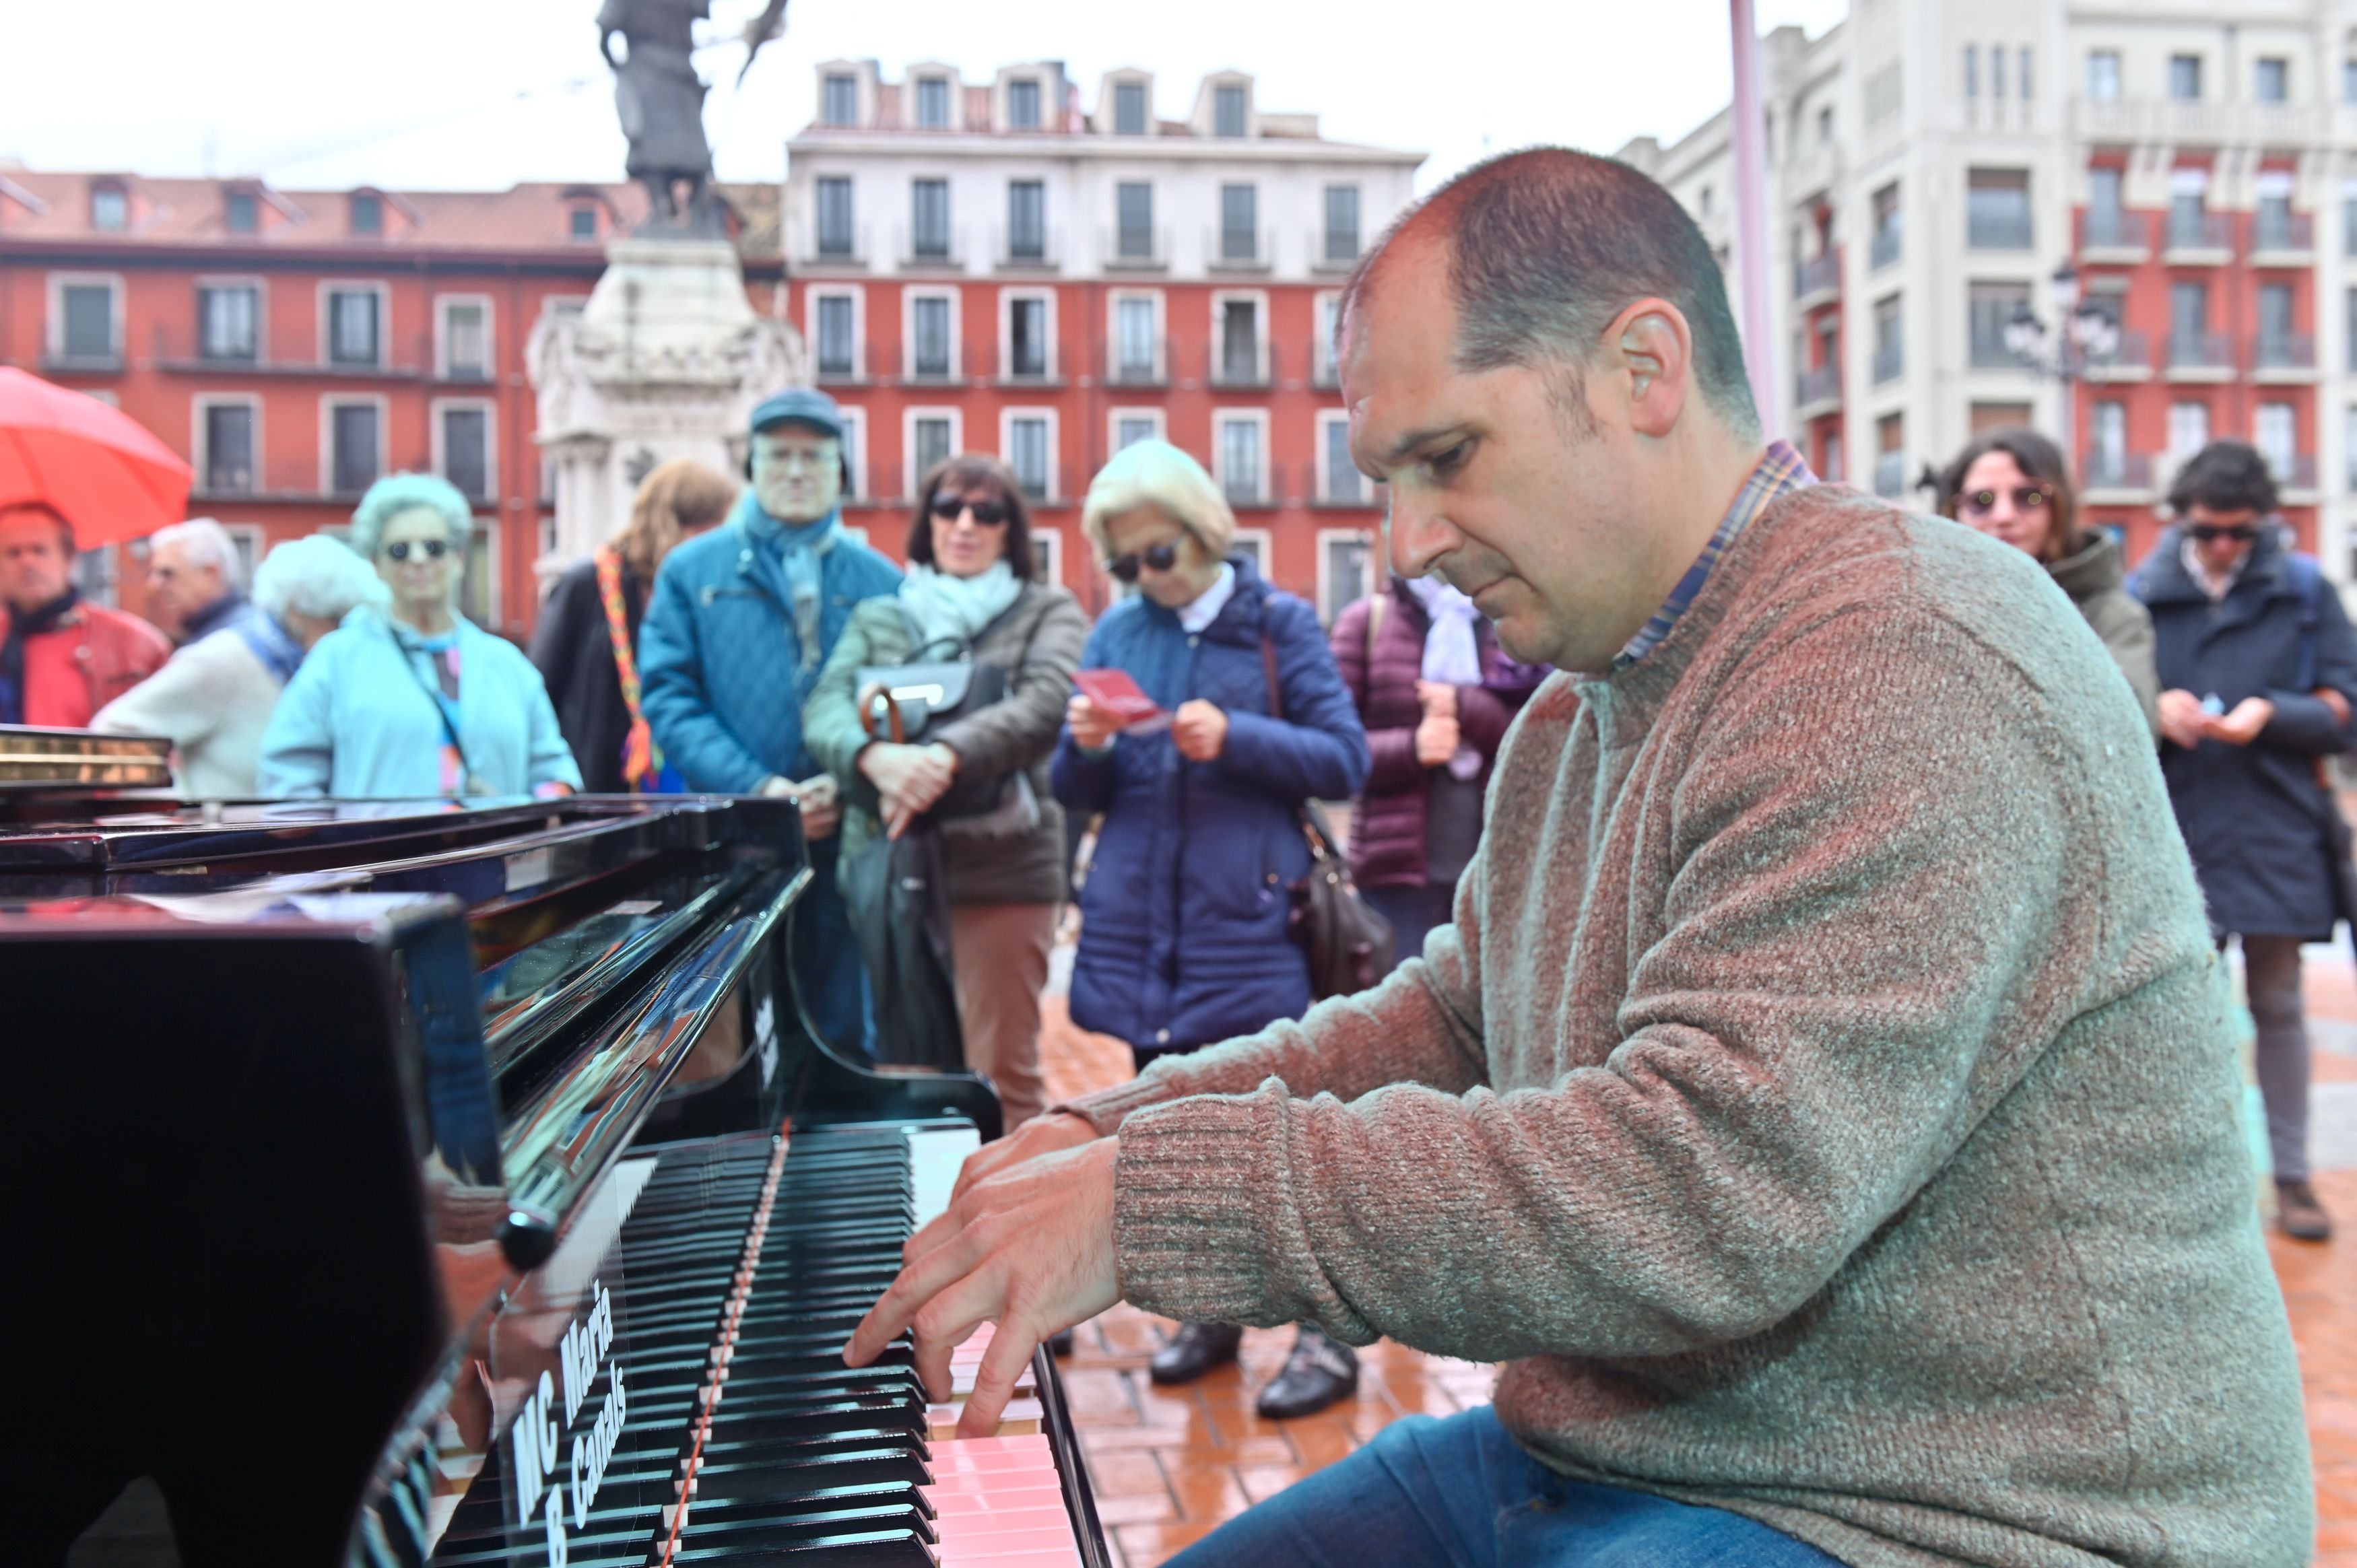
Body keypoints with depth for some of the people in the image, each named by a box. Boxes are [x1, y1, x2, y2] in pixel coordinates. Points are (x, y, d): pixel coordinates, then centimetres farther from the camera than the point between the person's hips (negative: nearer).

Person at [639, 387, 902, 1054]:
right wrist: (755, 788, -12)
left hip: (845, 838, 1)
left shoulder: (880, 581, 12)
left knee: (846, 1035, 4)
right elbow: (668, 697, 0)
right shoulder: (692, 571, 9)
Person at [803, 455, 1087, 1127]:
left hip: (1000, 865, -3)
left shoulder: (1048, 611, 8)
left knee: (1001, 1075, -3)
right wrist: (874, 755, -24)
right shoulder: (877, 617, 16)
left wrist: (946, 755, -27)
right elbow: (825, 705, 0)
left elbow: (1045, 703, -11)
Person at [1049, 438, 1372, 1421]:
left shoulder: (1278, 624, -1)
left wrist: (1235, 738, -19)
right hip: (1142, 925, 5)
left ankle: (1327, 1334, 7)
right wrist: (1085, 749, -10)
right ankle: (1209, 1307, 28)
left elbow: (1345, 761, -6)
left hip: (1249, 925, -5)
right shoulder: (1117, 634, 10)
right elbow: (1080, 796, 12)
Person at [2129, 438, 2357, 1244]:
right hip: (2178, 828, 0)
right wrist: (2155, 710, -16)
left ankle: (2291, 1176, 16)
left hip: (2276, 833, 0)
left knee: (2278, 1004, 8)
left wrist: (2270, 712, -16)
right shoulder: (2141, 594, 2)